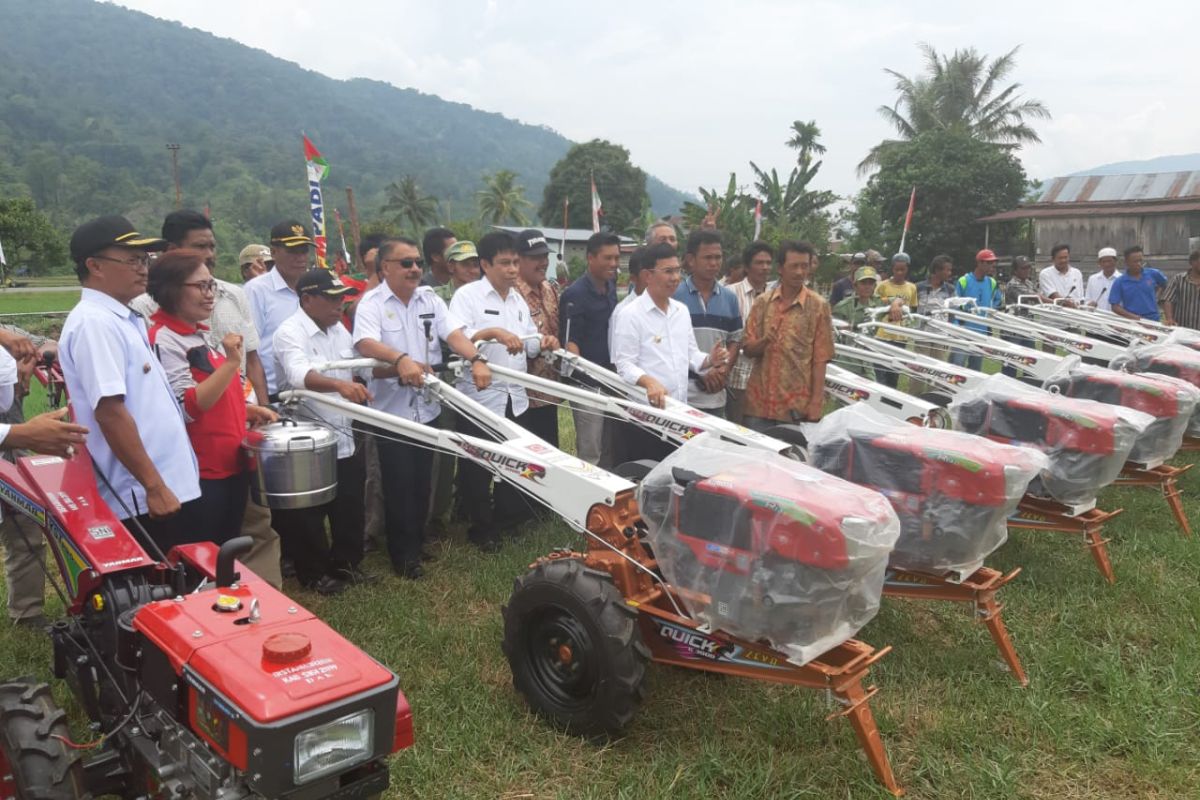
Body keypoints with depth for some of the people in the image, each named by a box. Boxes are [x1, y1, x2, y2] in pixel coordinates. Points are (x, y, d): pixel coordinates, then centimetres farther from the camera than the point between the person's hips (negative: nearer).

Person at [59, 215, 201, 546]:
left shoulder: (123, 318, 14)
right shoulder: (94, 322, -15)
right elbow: (109, 411, -22)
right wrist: (154, 486, -22)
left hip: (169, 487, 9)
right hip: (141, 499, -9)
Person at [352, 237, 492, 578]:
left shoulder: (430, 299, 6)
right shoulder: (372, 303, -8)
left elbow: (454, 333, -7)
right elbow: (366, 344, -26)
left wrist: (476, 360, -26)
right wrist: (401, 359, -43)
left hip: (426, 408, 5)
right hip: (392, 410, -5)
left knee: (422, 482, 14)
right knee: (400, 485, 2)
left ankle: (418, 543, 30)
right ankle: (403, 555, 15)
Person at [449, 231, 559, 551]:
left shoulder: (518, 299, 13)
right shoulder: (467, 296, -8)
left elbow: (528, 344, 16)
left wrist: (543, 343, -6)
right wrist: (493, 332, -36)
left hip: (515, 398, 6)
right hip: (479, 398, -6)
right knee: (477, 467, 6)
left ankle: (508, 521, 32)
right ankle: (481, 528, 21)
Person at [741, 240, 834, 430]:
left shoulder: (818, 306, -1)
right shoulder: (762, 302, 5)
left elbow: (820, 358, -2)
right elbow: (748, 350, 5)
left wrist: (816, 402, -7)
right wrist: (764, 341, -16)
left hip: (798, 405, -2)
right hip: (759, 401, 2)